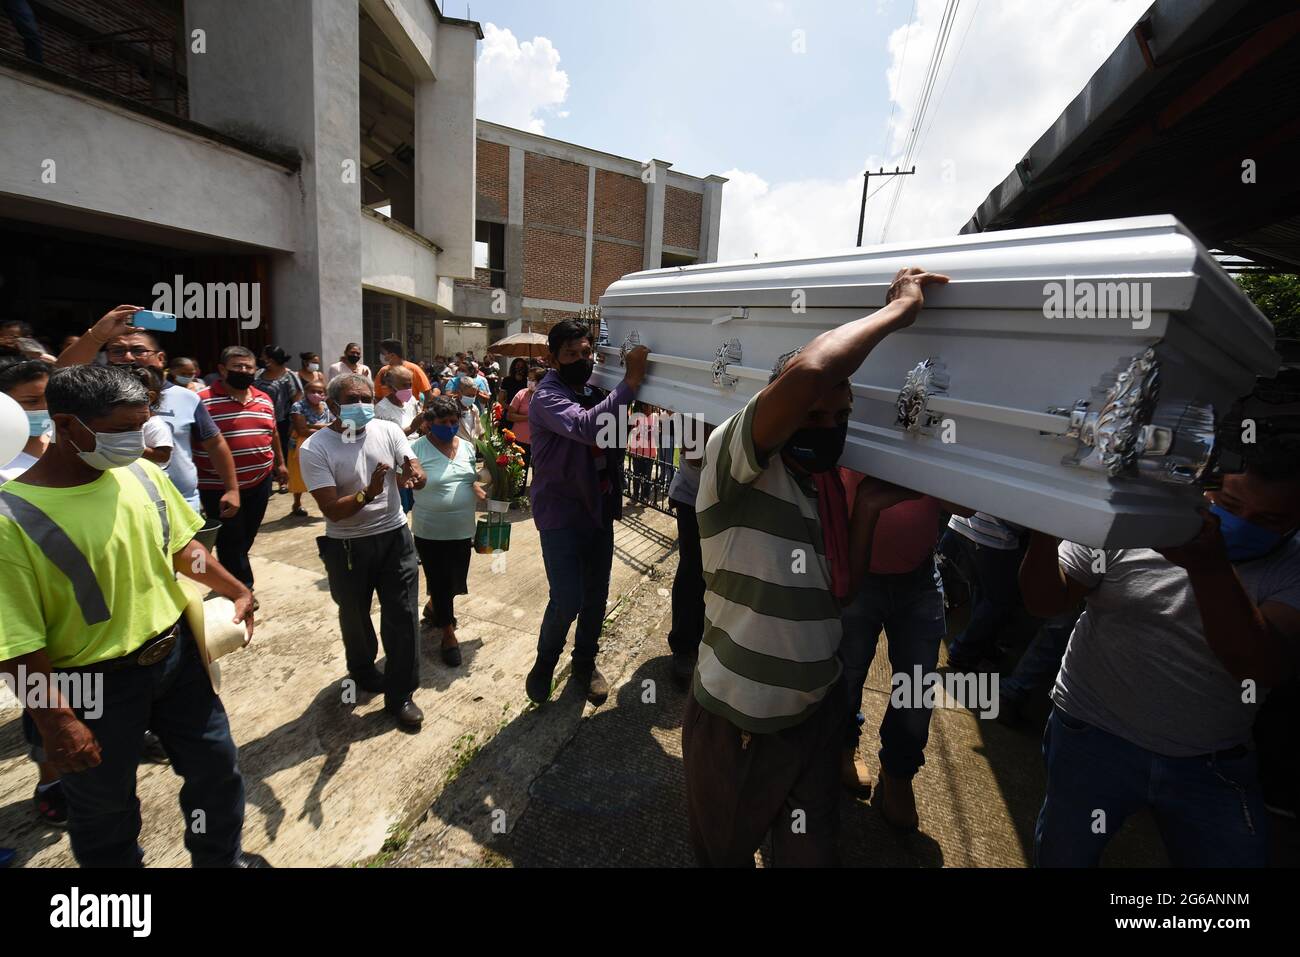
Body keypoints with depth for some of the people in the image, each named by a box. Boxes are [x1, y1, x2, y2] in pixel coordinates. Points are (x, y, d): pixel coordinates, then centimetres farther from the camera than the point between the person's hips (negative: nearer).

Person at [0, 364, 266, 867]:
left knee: (215, 764, 21)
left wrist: (235, 589, 0)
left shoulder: (143, 474, -6)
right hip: (93, 682, -5)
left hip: (177, 654, 5)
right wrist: (56, 721, -16)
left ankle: (222, 857, 46)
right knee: (105, 806, 19)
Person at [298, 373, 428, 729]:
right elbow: (332, 510, -19)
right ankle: (363, 671, 49)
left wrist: (414, 476, -36)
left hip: (394, 537, 2)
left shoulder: (388, 430, -5)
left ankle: (400, 694, 19)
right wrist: (368, 493, -37)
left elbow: (419, 475, -12)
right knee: (355, 616, 20)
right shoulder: (314, 449, -14)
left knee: (403, 616, 2)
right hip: (347, 547, -1)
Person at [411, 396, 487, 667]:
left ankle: (433, 607, 48)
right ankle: (447, 633, 24)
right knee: (440, 582, 6)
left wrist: (485, 494, 0)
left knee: (455, 580, 18)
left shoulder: (467, 447, 4)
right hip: (430, 531, -5)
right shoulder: (417, 449, -13)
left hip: (463, 529, 5)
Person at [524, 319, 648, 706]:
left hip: (599, 510, 7)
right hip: (561, 514, -6)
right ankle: (545, 660, 22)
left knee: (596, 595, 13)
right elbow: (586, 427, -36)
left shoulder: (596, 393, 7)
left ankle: (585, 661, 36)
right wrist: (631, 382, -36)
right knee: (567, 600, -8)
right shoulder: (547, 397, -16)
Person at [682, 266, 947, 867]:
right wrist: (898, 309, -24)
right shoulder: (734, 461, -21)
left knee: (811, 854, 22)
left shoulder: (833, 486, 3)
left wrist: (865, 512, -7)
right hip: (733, 721, -5)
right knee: (722, 854, 21)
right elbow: (808, 372, -39)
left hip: (816, 715, 6)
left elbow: (839, 591, 4)